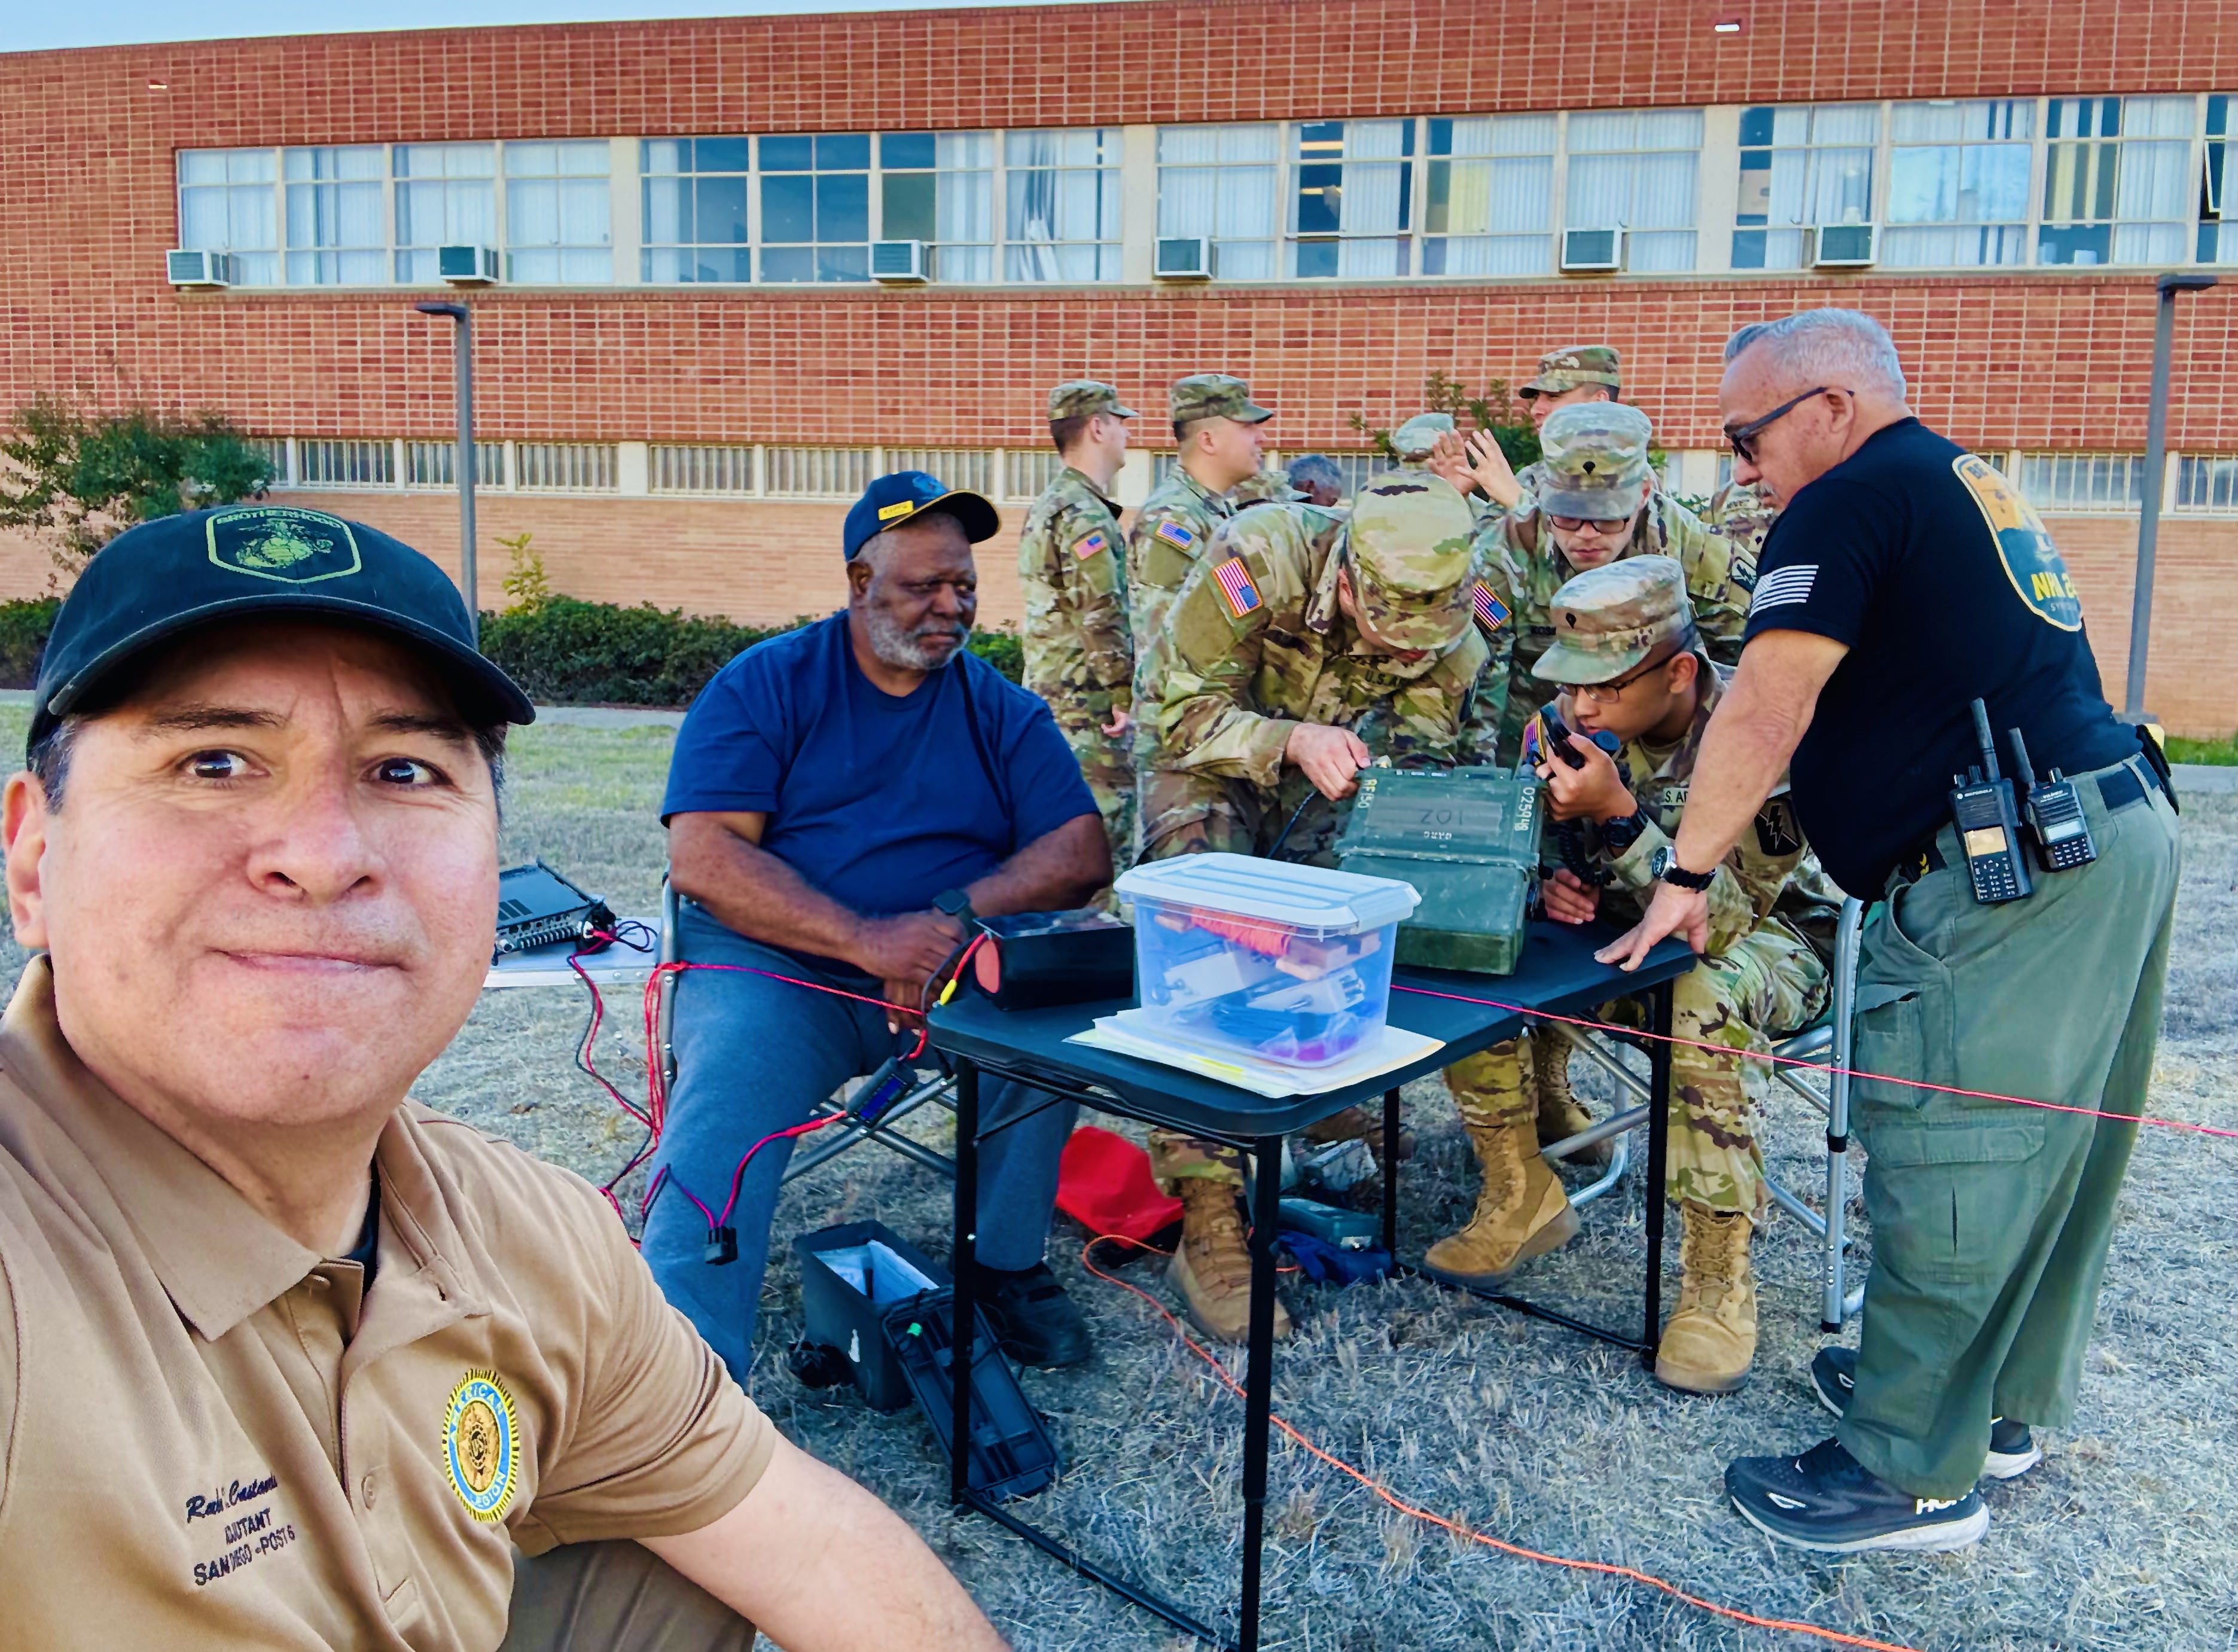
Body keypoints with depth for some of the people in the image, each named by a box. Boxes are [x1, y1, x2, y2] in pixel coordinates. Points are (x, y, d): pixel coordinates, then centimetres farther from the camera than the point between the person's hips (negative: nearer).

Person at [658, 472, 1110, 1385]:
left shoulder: (1001, 708, 10)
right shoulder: (765, 684, 1)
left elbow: (1084, 849, -1)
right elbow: (701, 858, -11)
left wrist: (956, 917, -20)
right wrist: (867, 941, -24)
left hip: (956, 969, 2)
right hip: (776, 966, -2)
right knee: (720, 1126, -29)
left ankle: (1009, 1263, -4)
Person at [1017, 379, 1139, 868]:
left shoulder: (1049, 505, 16)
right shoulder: (1084, 515, -16)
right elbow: (1102, 617, -22)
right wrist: (1126, 694, -16)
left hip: (1051, 695, 10)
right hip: (1088, 706, -10)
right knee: (1108, 845, -7)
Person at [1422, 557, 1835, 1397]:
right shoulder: (1575, 722, -10)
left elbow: (1718, 917, -31)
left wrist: (1619, 814, -42)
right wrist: (1553, 884, -23)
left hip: (1769, 938, -5)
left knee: (1707, 993, -40)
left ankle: (1718, 1273, -26)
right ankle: (1522, 1194, -1)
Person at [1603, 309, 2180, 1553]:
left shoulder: (1854, 501, -8)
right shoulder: (1968, 485, 21)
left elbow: (1765, 714, -15)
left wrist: (1687, 875, -8)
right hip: (2118, 829, 11)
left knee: (1943, 1154, -4)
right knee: (2050, 1142, 18)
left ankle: (1914, 1474, 7)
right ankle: (2003, 1401, 33)